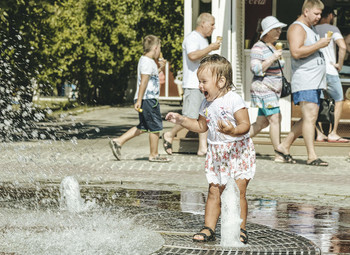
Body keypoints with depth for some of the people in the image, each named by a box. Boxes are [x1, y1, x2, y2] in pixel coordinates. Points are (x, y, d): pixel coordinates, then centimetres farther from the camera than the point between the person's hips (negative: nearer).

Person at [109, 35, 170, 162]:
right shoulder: (148, 62, -14)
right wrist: (139, 100, -27)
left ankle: (118, 142, 9)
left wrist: (159, 68, 27)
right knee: (155, 127, 0)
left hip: (145, 99, 10)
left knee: (143, 127, 13)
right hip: (148, 99, -10)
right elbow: (143, 82, -22)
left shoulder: (145, 60, 17)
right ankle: (154, 155, 8)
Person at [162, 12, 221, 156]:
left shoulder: (203, 40, 20)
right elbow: (192, 55, -28)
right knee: (191, 117, -9)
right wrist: (211, 48, -20)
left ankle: (202, 147, 1)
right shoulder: (192, 38, -11)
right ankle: (169, 135, 10)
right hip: (193, 85, -9)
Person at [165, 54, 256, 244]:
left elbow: (245, 125, -18)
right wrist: (181, 120, 14)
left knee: (238, 192, -6)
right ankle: (208, 228, 10)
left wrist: (232, 131, -37)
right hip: (216, 153, 6)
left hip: (238, 151, -6)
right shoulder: (206, 104, 9)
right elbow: (201, 126, 24)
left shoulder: (233, 100, -14)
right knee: (214, 191, 5)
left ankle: (240, 229, 1)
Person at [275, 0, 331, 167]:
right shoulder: (297, 28, -10)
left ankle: (285, 146, 19)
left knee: (309, 119, 10)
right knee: (310, 117, -14)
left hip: (315, 82, 10)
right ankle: (312, 156, -14)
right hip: (304, 82, -10)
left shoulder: (310, 28, 22)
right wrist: (319, 45, -19)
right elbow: (296, 52, -23)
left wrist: (322, 43, 16)